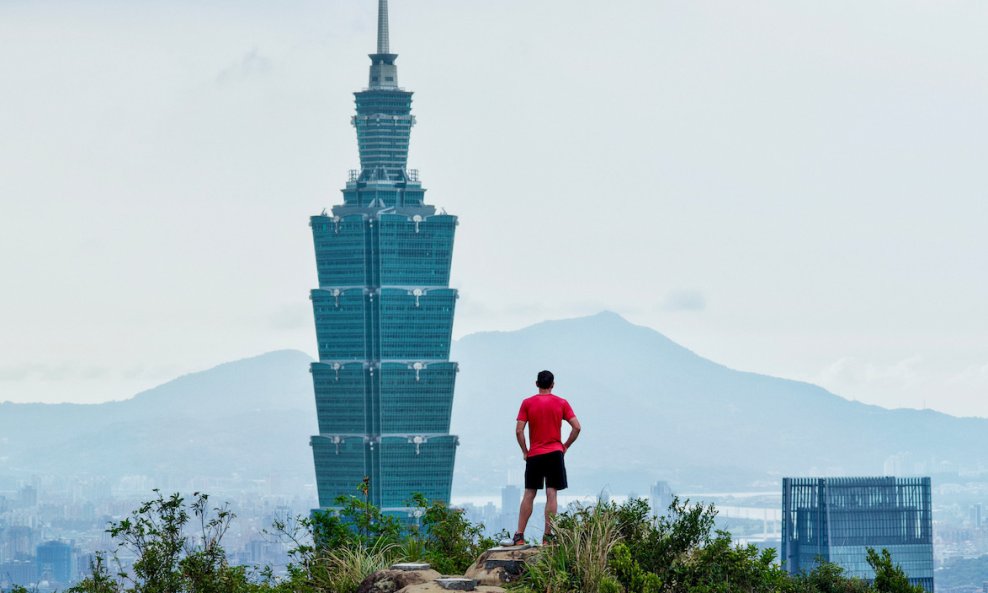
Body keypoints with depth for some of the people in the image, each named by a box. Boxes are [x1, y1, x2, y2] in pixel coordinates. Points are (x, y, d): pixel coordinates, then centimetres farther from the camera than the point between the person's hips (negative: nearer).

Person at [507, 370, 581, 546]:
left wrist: (525, 451, 5)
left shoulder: (528, 403, 1)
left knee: (529, 495, 7)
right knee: (551, 494, -2)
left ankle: (519, 536, 3)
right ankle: (548, 536, -7)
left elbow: (519, 431, -6)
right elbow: (576, 427, -3)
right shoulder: (561, 403, 2)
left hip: (534, 455, 1)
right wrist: (565, 446, 8)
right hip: (555, 453, -1)